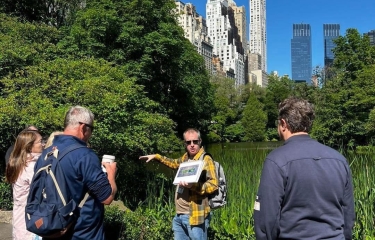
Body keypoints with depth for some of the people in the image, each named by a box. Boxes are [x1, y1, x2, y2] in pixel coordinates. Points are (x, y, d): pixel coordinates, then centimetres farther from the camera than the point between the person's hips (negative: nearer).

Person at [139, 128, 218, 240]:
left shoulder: (206, 159, -10)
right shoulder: (186, 157, 12)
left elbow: (213, 184, -18)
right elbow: (175, 163, 35)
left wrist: (192, 185, -30)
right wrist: (156, 156, 32)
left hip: (194, 216, -7)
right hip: (179, 215, 8)